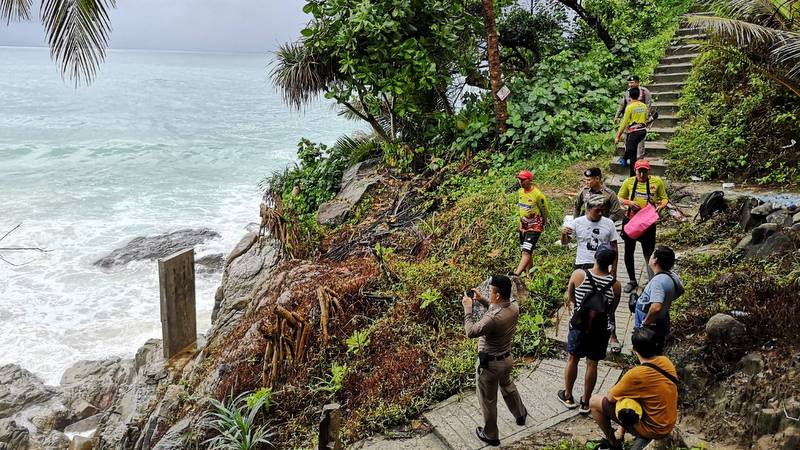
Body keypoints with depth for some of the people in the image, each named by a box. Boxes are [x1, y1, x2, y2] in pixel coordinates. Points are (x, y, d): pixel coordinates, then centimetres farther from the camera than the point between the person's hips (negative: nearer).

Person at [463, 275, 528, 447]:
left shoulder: (493, 318, -37)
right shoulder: (514, 306, -13)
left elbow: (470, 332, -26)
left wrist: (468, 308, -18)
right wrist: (482, 300, 0)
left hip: (490, 364, -7)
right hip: (507, 358, 7)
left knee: (488, 401, 16)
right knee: (508, 387, 35)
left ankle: (490, 435, 35)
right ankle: (521, 415, 58)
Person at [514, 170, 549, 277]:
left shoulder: (537, 194, -18)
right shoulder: (521, 191, 4)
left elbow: (544, 210, -5)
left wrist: (543, 223, 9)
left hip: (534, 227, -8)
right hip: (523, 226, 8)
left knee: (526, 252, -17)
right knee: (526, 252, 12)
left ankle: (516, 274, -27)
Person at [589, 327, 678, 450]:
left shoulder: (636, 375, -28)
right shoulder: (666, 361, -8)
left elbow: (610, 397, -15)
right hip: (669, 424, 7)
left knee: (595, 401, -1)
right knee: (629, 392, 28)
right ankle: (620, 435, 36)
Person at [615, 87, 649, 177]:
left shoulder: (630, 107, -11)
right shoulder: (644, 106, 6)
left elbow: (624, 123, -10)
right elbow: (646, 119, 17)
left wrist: (618, 136, -5)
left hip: (634, 132, -6)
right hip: (643, 131, 6)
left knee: (632, 155, -2)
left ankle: (633, 176, 0)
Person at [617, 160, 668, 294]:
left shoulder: (657, 181, -5)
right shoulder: (629, 182, -4)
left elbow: (664, 198, 3)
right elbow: (619, 199, 5)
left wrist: (660, 206, -18)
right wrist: (629, 203, -16)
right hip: (630, 221, 2)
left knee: (648, 254, 4)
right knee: (628, 252, 12)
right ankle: (632, 281, 29)